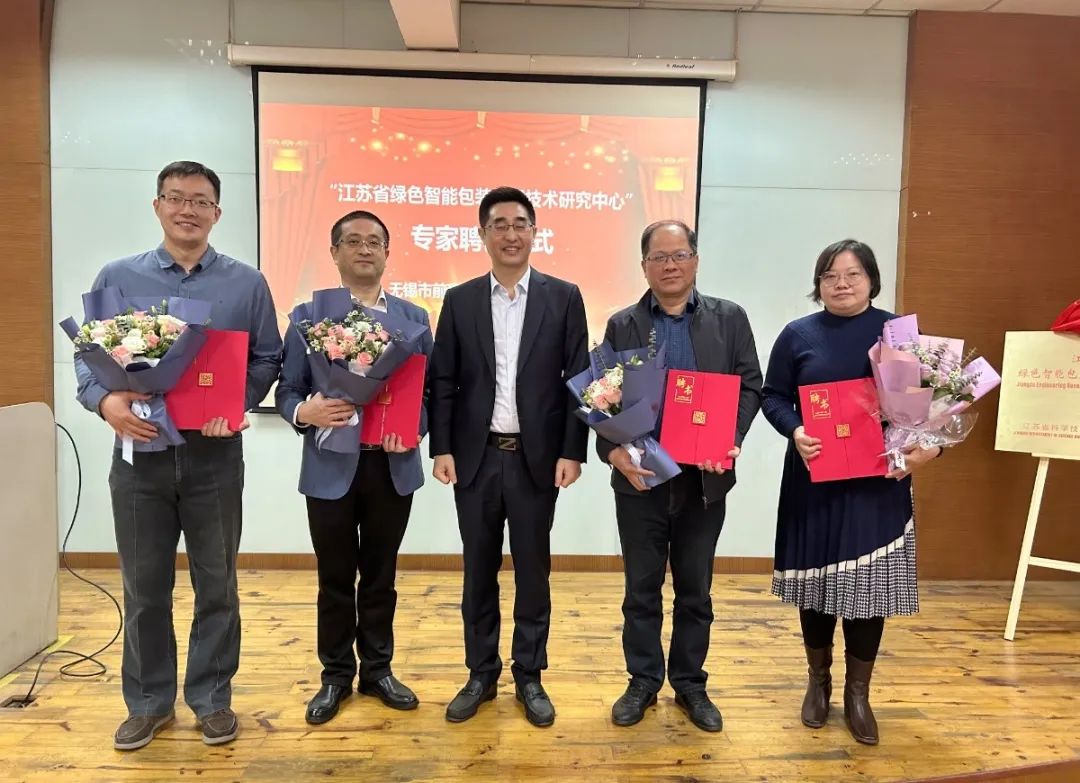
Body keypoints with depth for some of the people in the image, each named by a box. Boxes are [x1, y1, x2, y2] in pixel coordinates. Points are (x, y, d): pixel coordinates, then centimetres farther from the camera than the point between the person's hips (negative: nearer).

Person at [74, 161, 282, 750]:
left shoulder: (247, 283, 4)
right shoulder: (117, 277, 6)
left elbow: (267, 359, 3)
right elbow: (87, 355, 5)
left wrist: (236, 404, -14)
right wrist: (106, 402, -15)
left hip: (215, 455, -1)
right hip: (139, 452, 1)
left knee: (216, 585, 9)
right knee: (144, 589, 12)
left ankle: (212, 698, 26)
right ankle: (148, 702, 29)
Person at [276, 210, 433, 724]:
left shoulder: (414, 317, 6)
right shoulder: (308, 315, 2)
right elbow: (286, 391, 0)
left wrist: (413, 428, -16)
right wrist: (305, 412, -22)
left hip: (392, 466, 1)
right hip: (330, 468, -1)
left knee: (380, 576, 14)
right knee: (335, 579, 11)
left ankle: (378, 670, 31)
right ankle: (336, 675, 29)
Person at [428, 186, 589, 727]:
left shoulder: (563, 297, 2)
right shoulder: (459, 300, 5)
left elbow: (578, 379, -1)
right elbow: (442, 381, 4)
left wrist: (572, 452, -7)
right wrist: (441, 449, -3)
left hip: (537, 457, -1)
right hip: (476, 457, 1)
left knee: (533, 571, 9)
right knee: (479, 571, 11)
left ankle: (530, 677, 25)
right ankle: (481, 674, 27)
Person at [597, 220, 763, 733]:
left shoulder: (729, 318, 5)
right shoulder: (622, 325, 5)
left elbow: (750, 386, 1)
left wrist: (732, 439, -15)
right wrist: (614, 451, -16)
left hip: (705, 477, 0)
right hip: (641, 477, 0)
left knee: (695, 588, 12)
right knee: (641, 587, 10)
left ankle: (690, 684, 29)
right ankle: (643, 682, 27)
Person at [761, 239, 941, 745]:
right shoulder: (798, 335, 2)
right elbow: (773, 396, 3)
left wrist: (929, 447, -14)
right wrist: (794, 432, -17)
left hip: (879, 482, 0)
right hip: (814, 480, 1)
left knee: (869, 583, 3)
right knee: (816, 580, 10)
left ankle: (858, 693, 23)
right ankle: (818, 682, 30)